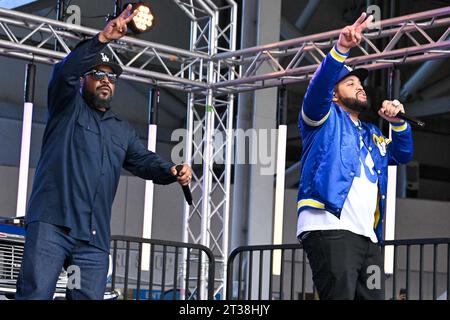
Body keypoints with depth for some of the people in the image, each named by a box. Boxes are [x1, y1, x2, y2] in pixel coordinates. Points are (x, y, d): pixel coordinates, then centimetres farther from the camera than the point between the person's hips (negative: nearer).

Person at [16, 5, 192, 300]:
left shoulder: (122, 130, 27)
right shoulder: (68, 107, 12)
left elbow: (145, 160, 15)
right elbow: (65, 72, -7)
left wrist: (172, 172, -8)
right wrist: (102, 39, -20)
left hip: (95, 238, 5)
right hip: (51, 224, -5)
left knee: (89, 297, -1)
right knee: (35, 294, -15)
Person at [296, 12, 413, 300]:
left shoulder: (372, 135, 34)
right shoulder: (326, 119, 13)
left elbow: (403, 154, 31)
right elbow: (318, 87, -6)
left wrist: (398, 123, 13)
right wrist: (341, 49, -20)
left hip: (368, 235, 7)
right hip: (329, 227, -7)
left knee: (373, 296, 0)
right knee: (340, 295, -19)